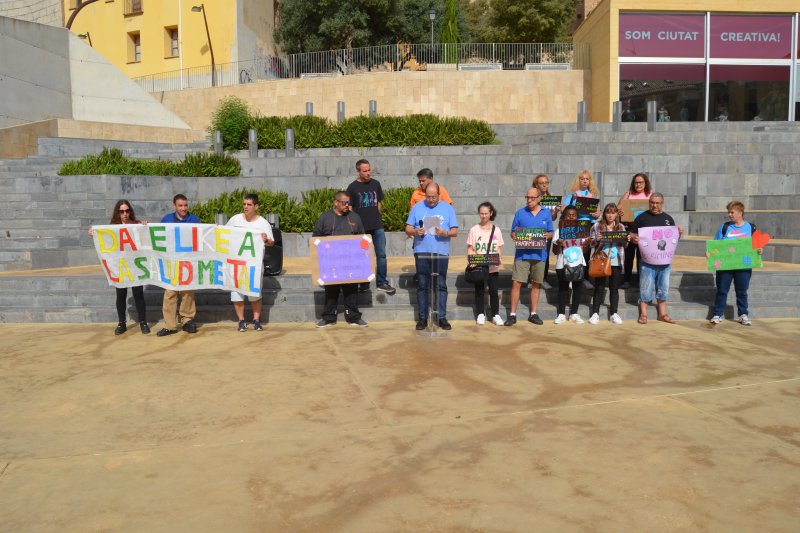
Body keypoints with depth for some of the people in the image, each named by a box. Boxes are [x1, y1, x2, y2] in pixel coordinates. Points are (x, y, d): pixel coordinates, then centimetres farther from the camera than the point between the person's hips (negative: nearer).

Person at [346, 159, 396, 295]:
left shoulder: (376, 184, 5)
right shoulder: (352, 187, -4)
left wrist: (375, 217, 11)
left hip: (377, 226, 3)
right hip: (361, 227, -2)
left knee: (381, 254, 1)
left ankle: (382, 283, 10)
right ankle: (364, 284, 17)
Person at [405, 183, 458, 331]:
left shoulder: (448, 208, 8)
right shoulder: (417, 207, 9)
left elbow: (455, 232, 5)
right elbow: (408, 229, 7)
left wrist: (445, 233, -16)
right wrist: (415, 232, -14)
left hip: (441, 252, 0)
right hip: (422, 252, 0)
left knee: (441, 285, 1)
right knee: (422, 286, 3)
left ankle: (442, 318, 8)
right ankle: (422, 318, 10)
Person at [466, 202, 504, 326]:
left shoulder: (496, 230, 4)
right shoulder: (474, 230, 0)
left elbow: (499, 250, 7)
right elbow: (470, 249, 1)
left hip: (493, 268, 1)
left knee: (493, 291, 1)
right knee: (479, 291, 8)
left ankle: (496, 315, 13)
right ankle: (480, 314, 20)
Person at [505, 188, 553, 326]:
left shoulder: (546, 213, 8)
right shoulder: (520, 213, 4)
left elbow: (550, 233, 12)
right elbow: (513, 233, 7)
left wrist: (547, 235, -11)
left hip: (539, 254, 2)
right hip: (522, 254, -2)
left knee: (536, 284, 9)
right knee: (516, 283, -7)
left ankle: (533, 314, 20)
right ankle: (512, 315, 0)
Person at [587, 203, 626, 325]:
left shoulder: (621, 227, 8)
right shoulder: (597, 226, 0)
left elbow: (624, 245, 14)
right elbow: (591, 244, -1)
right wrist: (596, 240, -21)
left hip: (616, 262, 2)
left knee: (614, 288, 8)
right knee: (599, 287, 3)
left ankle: (614, 313, 16)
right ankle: (595, 313, 9)